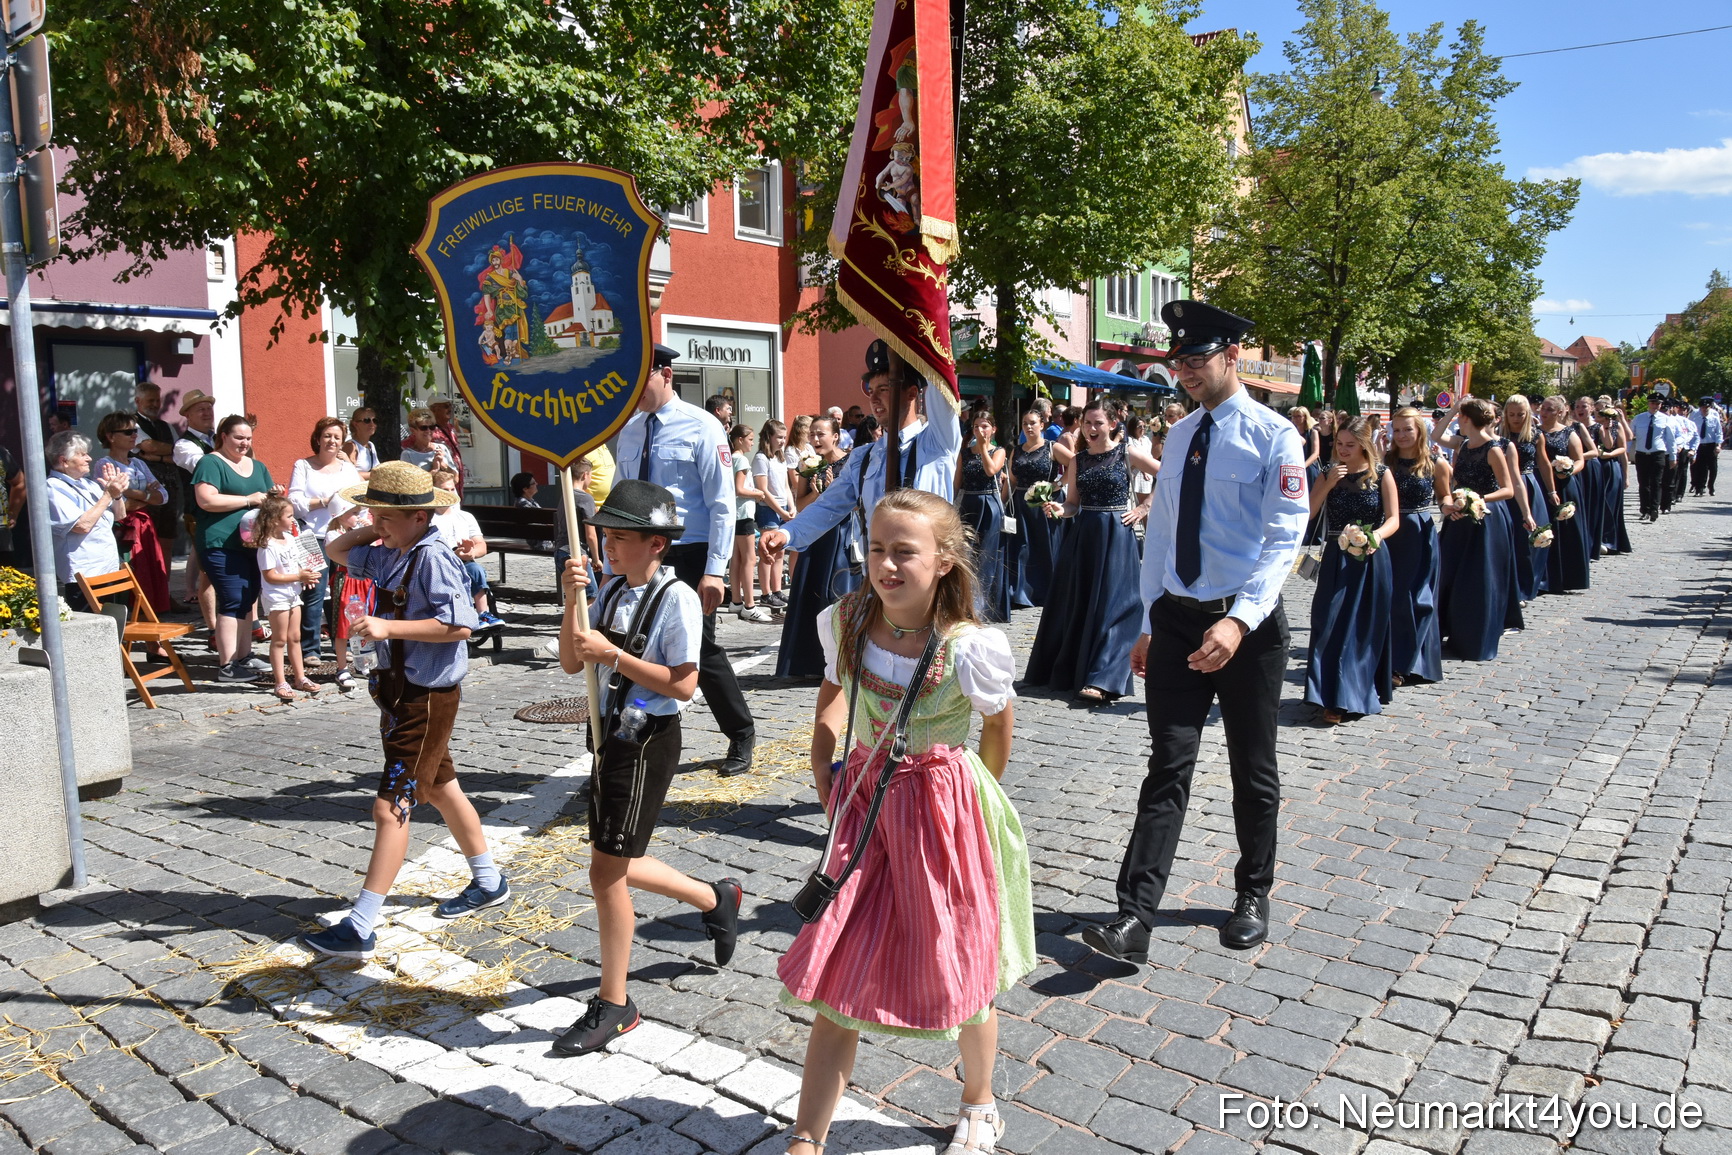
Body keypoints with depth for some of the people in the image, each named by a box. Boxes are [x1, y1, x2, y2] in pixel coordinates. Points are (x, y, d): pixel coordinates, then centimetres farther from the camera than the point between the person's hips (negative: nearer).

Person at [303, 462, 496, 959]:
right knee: (440, 789, 21)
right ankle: (487, 882, 38)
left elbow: (459, 625, -27)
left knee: (391, 806, -8)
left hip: (427, 698, -10)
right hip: (400, 691, 10)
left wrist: (389, 627, -29)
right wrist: (366, 531, 7)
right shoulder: (390, 555, 7)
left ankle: (359, 927, -2)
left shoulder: (433, 558, -20)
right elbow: (336, 551, 24)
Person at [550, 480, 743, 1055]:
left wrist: (613, 654, -22)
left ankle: (613, 1006, 14)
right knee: (616, 866, 18)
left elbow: (683, 685, -21)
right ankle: (716, 898, 40)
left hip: (648, 743, -8)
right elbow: (571, 663, 6)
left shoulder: (677, 599, -16)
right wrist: (571, 603, -8)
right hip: (610, 736, 8)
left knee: (606, 871, -2)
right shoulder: (612, 590, 5)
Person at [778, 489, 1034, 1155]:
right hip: (864, 805, 3)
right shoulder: (847, 620, -9)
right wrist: (825, 773, 6)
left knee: (961, 969, 14)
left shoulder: (970, 649, -21)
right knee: (839, 971, 6)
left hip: (941, 811, -3)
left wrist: (977, 796, 8)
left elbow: (998, 726, -3)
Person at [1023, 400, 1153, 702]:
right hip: (1082, 534, 5)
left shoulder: (1127, 454, -3)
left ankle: (1101, 680, -6)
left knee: (1109, 604, -5)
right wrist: (1060, 510, -12)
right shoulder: (1077, 460, 8)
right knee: (1073, 602, 9)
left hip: (1116, 534, -4)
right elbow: (1073, 504, 10)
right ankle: (1065, 669, 22)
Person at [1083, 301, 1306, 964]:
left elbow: (1283, 539, -16)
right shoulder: (1179, 436, 11)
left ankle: (1253, 896, 32)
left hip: (1248, 624, -4)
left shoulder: (1273, 435, -8)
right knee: (1168, 767, 0)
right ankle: (1134, 919, -3)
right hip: (1176, 619, 4)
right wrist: (1150, 625, 13)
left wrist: (1239, 620, -29)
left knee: (1253, 770, 12)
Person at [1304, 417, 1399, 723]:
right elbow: (1309, 513, -3)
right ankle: (1335, 700, 0)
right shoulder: (1329, 474, 5)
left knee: (1366, 627, 6)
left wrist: (1376, 536, -26)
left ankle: (1365, 691, 18)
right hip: (1336, 560, 2)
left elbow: (1393, 519, -7)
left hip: (1371, 560, -1)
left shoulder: (1382, 475, -1)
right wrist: (1329, 484, -13)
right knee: (1331, 625, -4)